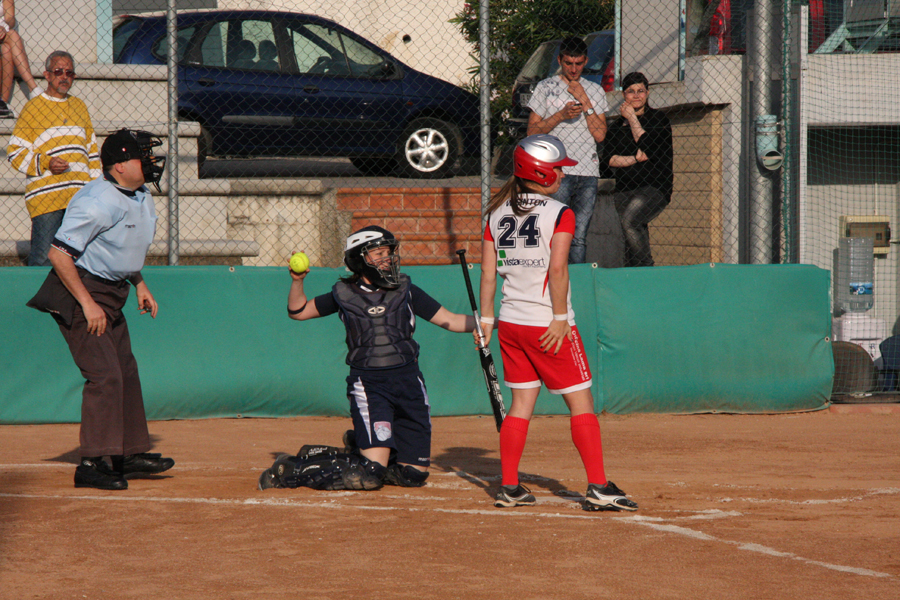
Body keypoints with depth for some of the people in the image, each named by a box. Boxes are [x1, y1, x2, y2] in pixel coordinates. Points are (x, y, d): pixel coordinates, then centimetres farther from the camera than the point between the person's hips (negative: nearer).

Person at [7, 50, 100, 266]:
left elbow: (92, 151, 24)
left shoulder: (79, 107, 19)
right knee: (43, 258, -9)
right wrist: (45, 163, -15)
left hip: (81, 196, 5)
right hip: (46, 196, -5)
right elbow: (14, 152, -1)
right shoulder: (33, 107, 2)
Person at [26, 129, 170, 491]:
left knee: (125, 372, 13)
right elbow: (59, 253, -26)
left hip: (111, 296, 10)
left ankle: (130, 454, 23)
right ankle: (91, 464, -11)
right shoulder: (99, 202, -24)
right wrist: (87, 303, -26)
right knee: (104, 375, -14)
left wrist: (139, 285, 14)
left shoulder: (141, 198, 7)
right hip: (79, 293, -10)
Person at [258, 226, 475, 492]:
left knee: (414, 475, 7)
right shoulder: (344, 294, 5)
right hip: (368, 385, -4)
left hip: (408, 381, 4)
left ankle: (358, 446, 31)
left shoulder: (405, 291, 10)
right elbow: (298, 311, 16)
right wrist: (297, 281, -3)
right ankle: (293, 470, 3)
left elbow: (449, 320, 9)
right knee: (369, 476, -17)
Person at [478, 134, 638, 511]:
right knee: (581, 403, 0)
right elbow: (557, 269, -18)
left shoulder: (498, 214, 7)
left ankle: (509, 487, 11)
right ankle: (598, 487, -4)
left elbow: (488, 271, 7)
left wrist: (486, 318, 12)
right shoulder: (559, 214, -10)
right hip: (547, 324, -6)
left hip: (510, 323, 6)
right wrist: (560, 318, -14)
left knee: (522, 402, 13)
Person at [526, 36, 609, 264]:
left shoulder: (595, 91, 15)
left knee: (578, 237, 1)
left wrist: (585, 102, -2)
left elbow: (600, 135, 5)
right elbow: (533, 131, 3)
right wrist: (561, 115, -10)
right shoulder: (545, 88, 8)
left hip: (588, 173, 3)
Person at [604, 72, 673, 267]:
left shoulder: (659, 119, 6)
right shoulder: (616, 126, 18)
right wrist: (636, 158, -8)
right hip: (624, 190, 4)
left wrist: (632, 119, -1)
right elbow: (609, 159, 7)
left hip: (654, 187, -4)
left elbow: (650, 149, -10)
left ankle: (645, 266, -20)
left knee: (630, 221, -28)